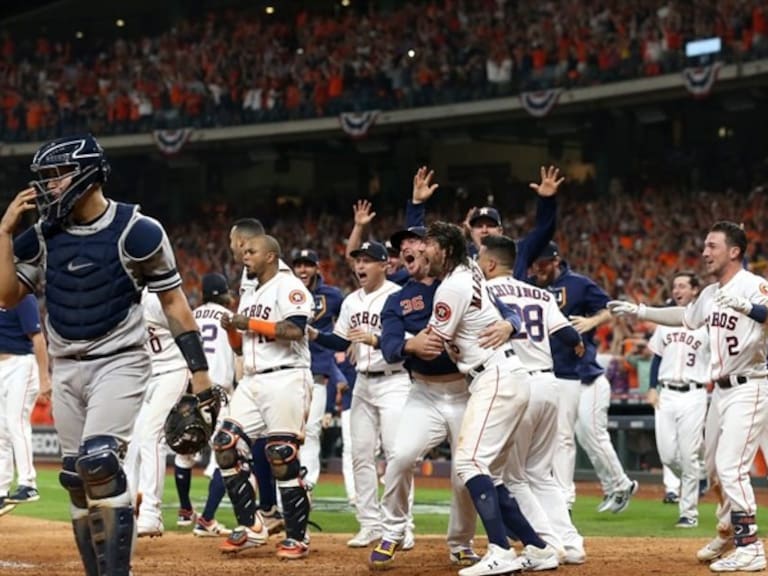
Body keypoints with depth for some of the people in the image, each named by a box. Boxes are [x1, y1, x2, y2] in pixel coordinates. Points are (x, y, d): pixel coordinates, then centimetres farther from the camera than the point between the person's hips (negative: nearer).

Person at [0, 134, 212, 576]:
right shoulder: (43, 236, 5)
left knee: (99, 463, -23)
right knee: (78, 478, 7)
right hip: (67, 369, 6)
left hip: (119, 363, -6)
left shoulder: (137, 231, -9)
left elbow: (173, 300, -5)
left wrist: (199, 369, -9)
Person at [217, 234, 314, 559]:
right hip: (251, 382, 9)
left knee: (284, 458, -9)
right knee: (226, 444, -1)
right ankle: (251, 526, 7)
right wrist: (231, 329, 4)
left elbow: (294, 329, -21)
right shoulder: (248, 297, 21)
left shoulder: (288, 287, -6)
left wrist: (251, 323, -15)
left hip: (285, 380, -9)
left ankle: (297, 538, 0)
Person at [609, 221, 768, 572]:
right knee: (713, 466, 18)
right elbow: (686, 316, 29)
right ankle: (728, 532, 36)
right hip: (721, 390, 9)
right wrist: (639, 311, 28)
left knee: (730, 465, -16)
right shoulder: (711, 294, 11)